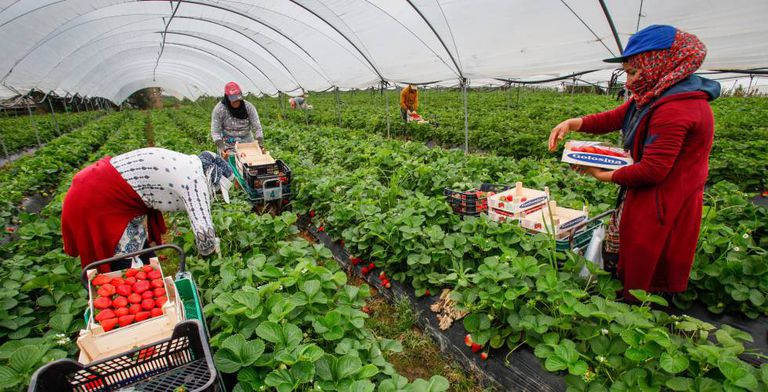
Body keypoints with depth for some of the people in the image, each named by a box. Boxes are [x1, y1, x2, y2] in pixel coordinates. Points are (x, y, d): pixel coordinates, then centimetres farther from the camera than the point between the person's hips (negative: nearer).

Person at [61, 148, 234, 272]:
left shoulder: (187, 164, 6)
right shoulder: (195, 178, -23)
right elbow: (204, 231, -30)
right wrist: (209, 248, -7)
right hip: (96, 202, -10)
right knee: (124, 266, 2)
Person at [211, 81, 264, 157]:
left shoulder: (249, 107, -10)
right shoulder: (219, 109, -13)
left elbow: (257, 128, -12)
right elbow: (215, 132, -12)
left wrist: (261, 145, -26)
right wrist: (222, 149, -26)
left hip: (247, 143, 2)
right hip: (228, 146, -2)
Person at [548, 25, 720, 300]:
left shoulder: (674, 109, -27)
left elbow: (652, 171, -27)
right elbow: (615, 118, 5)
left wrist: (605, 176, -13)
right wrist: (572, 123, -11)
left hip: (661, 208, -10)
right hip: (653, 199, 10)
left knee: (643, 282, 8)